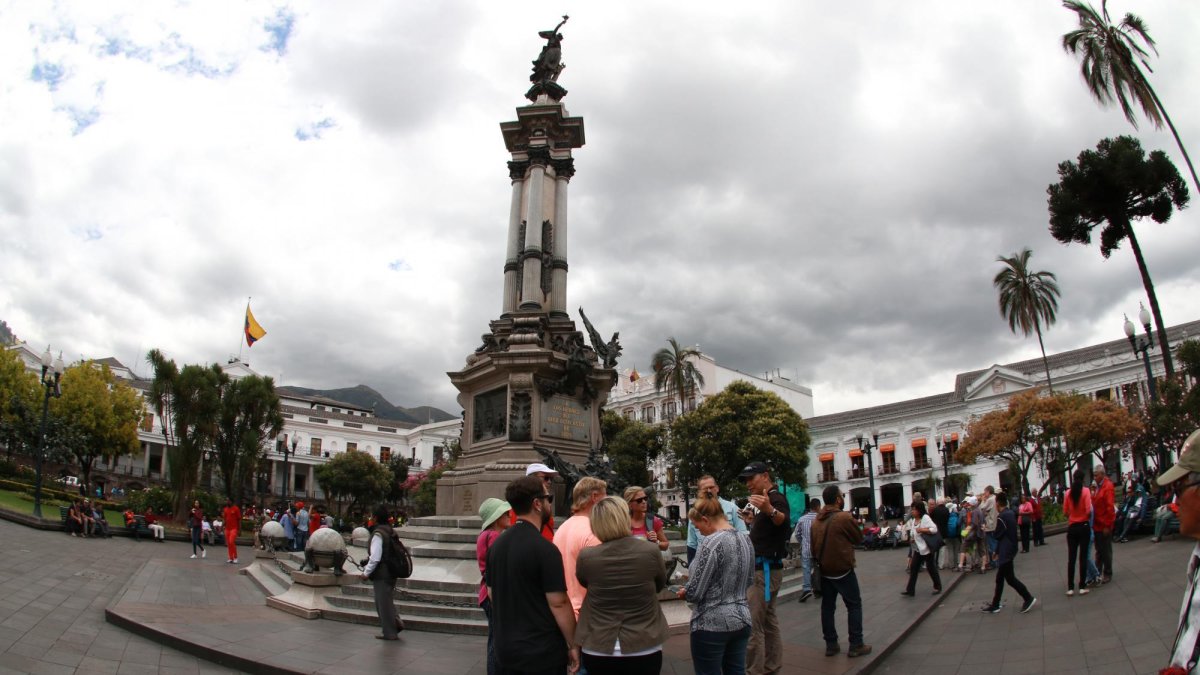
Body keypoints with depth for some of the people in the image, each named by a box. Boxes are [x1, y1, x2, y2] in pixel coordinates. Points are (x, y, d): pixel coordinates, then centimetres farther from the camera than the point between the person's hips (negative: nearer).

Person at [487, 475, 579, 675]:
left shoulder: (497, 543, 2)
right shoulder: (545, 549, -20)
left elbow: (491, 593, 11)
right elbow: (558, 604, -19)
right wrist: (572, 645, -8)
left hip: (505, 649, 7)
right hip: (542, 653, -7)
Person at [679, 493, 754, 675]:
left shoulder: (711, 542, -20)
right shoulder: (746, 540, 4)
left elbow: (695, 592, -19)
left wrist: (683, 593, 1)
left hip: (712, 624, -8)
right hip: (741, 620, 8)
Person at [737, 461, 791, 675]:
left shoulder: (776, 499, -17)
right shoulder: (766, 501, 15)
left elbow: (783, 520, -41)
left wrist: (770, 510, -60)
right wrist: (754, 520, 26)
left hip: (765, 569, -11)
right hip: (763, 568, 11)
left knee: (752, 624, -11)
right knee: (768, 620, 18)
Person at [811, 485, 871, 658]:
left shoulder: (817, 520, 4)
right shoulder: (844, 517, -16)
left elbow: (814, 545, 7)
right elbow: (858, 539, -3)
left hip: (824, 570, 6)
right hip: (842, 570, -6)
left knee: (827, 606, 10)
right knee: (854, 605, 6)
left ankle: (831, 644, 14)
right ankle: (856, 645, 6)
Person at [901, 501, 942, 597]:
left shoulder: (925, 518, -14)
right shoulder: (913, 520, 8)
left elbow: (934, 529, -23)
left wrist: (922, 530, -25)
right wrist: (913, 538, 4)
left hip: (927, 548, -7)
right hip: (918, 548, 7)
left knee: (931, 567, 6)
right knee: (913, 568, 2)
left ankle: (937, 587, 27)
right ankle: (910, 590, 3)